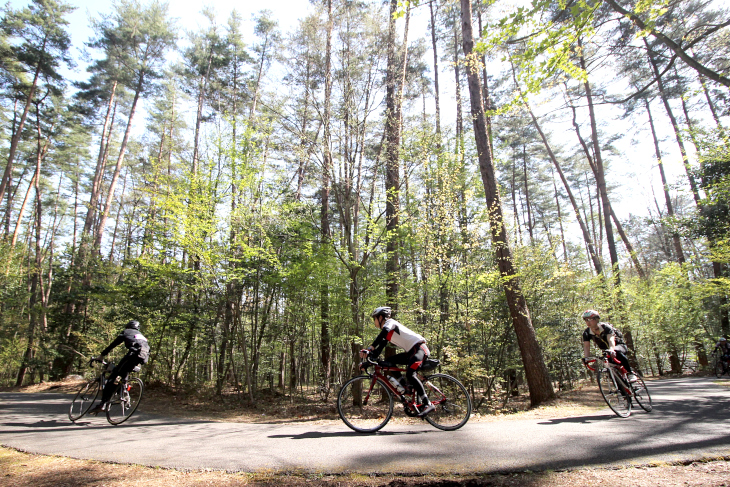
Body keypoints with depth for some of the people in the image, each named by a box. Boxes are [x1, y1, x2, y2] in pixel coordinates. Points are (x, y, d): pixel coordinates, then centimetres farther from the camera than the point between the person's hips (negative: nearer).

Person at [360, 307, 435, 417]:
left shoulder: (390, 322, -5)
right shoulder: (387, 334, 21)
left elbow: (384, 331, -29)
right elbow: (378, 351, 16)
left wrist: (371, 347, -36)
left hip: (419, 347, -9)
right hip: (411, 351, 9)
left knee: (410, 374, -26)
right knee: (390, 362, 2)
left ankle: (428, 404, -24)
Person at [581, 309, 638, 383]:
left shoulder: (605, 327, -27)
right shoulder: (586, 333, -15)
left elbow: (610, 339, -43)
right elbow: (586, 346, -25)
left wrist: (611, 349, -65)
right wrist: (585, 357, -44)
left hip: (619, 345, -5)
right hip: (606, 350, 5)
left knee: (616, 352, -38)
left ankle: (631, 373, -24)